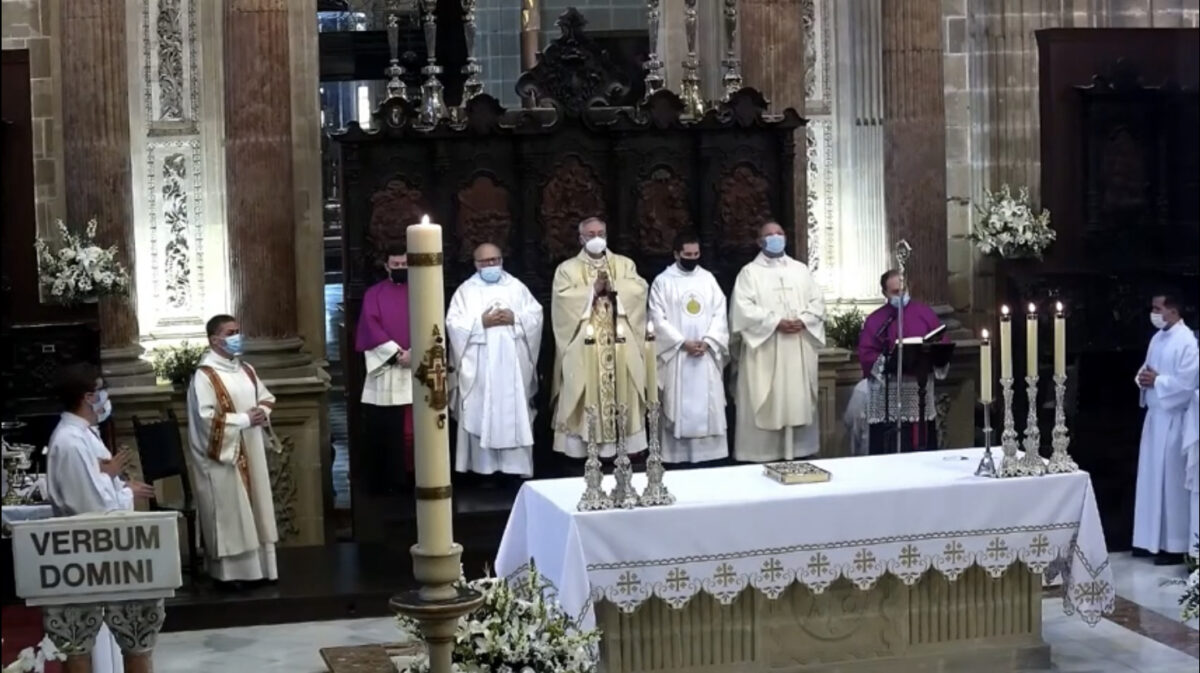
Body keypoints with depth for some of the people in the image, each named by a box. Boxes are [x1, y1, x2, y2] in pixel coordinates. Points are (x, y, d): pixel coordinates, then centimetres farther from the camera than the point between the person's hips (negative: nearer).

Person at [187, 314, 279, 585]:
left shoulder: (246, 370, 11)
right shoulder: (205, 376, -13)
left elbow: (267, 398, 20)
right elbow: (207, 418, -20)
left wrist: (263, 412, -3)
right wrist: (244, 419, -18)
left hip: (251, 452, 8)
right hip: (222, 455, -7)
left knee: (254, 509, 10)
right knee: (228, 514, -3)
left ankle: (257, 566, 18)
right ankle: (229, 571, 3)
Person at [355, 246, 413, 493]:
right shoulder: (374, 294, 9)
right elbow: (371, 327, -2)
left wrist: (414, 352, -13)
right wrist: (397, 353, -13)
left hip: (416, 367, 1)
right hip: (384, 369, -1)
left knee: (414, 428, -2)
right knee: (384, 429, -3)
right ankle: (386, 480, 2)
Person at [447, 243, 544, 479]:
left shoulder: (517, 287, 11)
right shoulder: (465, 290, 4)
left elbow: (536, 315, 5)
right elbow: (453, 324, -4)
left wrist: (515, 318, -11)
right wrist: (481, 322, -14)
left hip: (512, 364, 2)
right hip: (479, 366, -2)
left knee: (515, 414, 2)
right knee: (481, 415, -2)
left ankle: (517, 467, 7)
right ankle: (484, 468, 3)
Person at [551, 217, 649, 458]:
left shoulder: (625, 264, 13)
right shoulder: (567, 269, 6)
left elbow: (638, 290, -2)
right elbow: (564, 300, -9)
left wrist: (613, 287, -13)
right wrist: (593, 290, -12)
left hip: (620, 345, 2)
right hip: (584, 347, -2)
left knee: (622, 392, 3)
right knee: (587, 396, -4)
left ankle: (623, 445, 8)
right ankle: (585, 448, -1)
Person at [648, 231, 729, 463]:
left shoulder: (708, 279, 10)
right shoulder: (663, 281, 0)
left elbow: (720, 313, 6)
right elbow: (658, 319, -6)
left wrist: (707, 341, -9)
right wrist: (683, 343, -14)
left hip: (706, 354, 3)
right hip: (676, 354, -3)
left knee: (708, 407, 2)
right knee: (678, 408, -4)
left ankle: (709, 454, 6)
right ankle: (679, 457, -1)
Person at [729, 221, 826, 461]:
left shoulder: (801, 270, 16)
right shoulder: (750, 272, 3)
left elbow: (817, 302, 9)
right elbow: (743, 309, -9)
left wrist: (803, 321, -10)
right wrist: (776, 322, -17)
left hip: (799, 351, 4)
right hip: (764, 351, -4)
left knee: (798, 401, 4)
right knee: (765, 405, -5)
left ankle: (799, 453, 9)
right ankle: (762, 456, -4)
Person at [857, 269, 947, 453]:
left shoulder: (925, 313, 9)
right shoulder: (874, 320, 5)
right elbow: (866, 355, -2)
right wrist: (888, 361, -18)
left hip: (920, 390, 2)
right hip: (887, 395, -2)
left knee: (922, 450, 2)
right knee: (888, 453, -4)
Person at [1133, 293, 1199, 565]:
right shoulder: (1157, 339, 12)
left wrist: (1156, 381, -15)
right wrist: (1143, 377, -1)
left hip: (1173, 418, -9)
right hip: (1154, 415, 9)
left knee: (1171, 480, -3)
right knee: (1152, 478, 11)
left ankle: (1174, 546, 4)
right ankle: (1153, 540, 19)